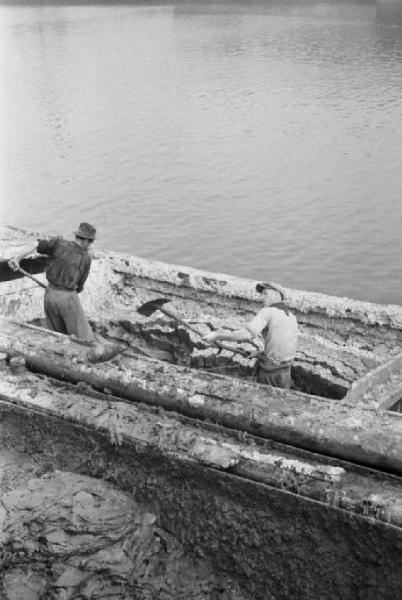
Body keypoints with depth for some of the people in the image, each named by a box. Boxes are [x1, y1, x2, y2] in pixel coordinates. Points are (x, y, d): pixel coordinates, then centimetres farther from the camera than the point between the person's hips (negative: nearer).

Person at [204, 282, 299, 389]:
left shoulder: (267, 312, -15)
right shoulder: (292, 318, 7)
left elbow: (247, 335, -31)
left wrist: (217, 336, -27)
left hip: (269, 373, -6)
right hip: (285, 373, 6)